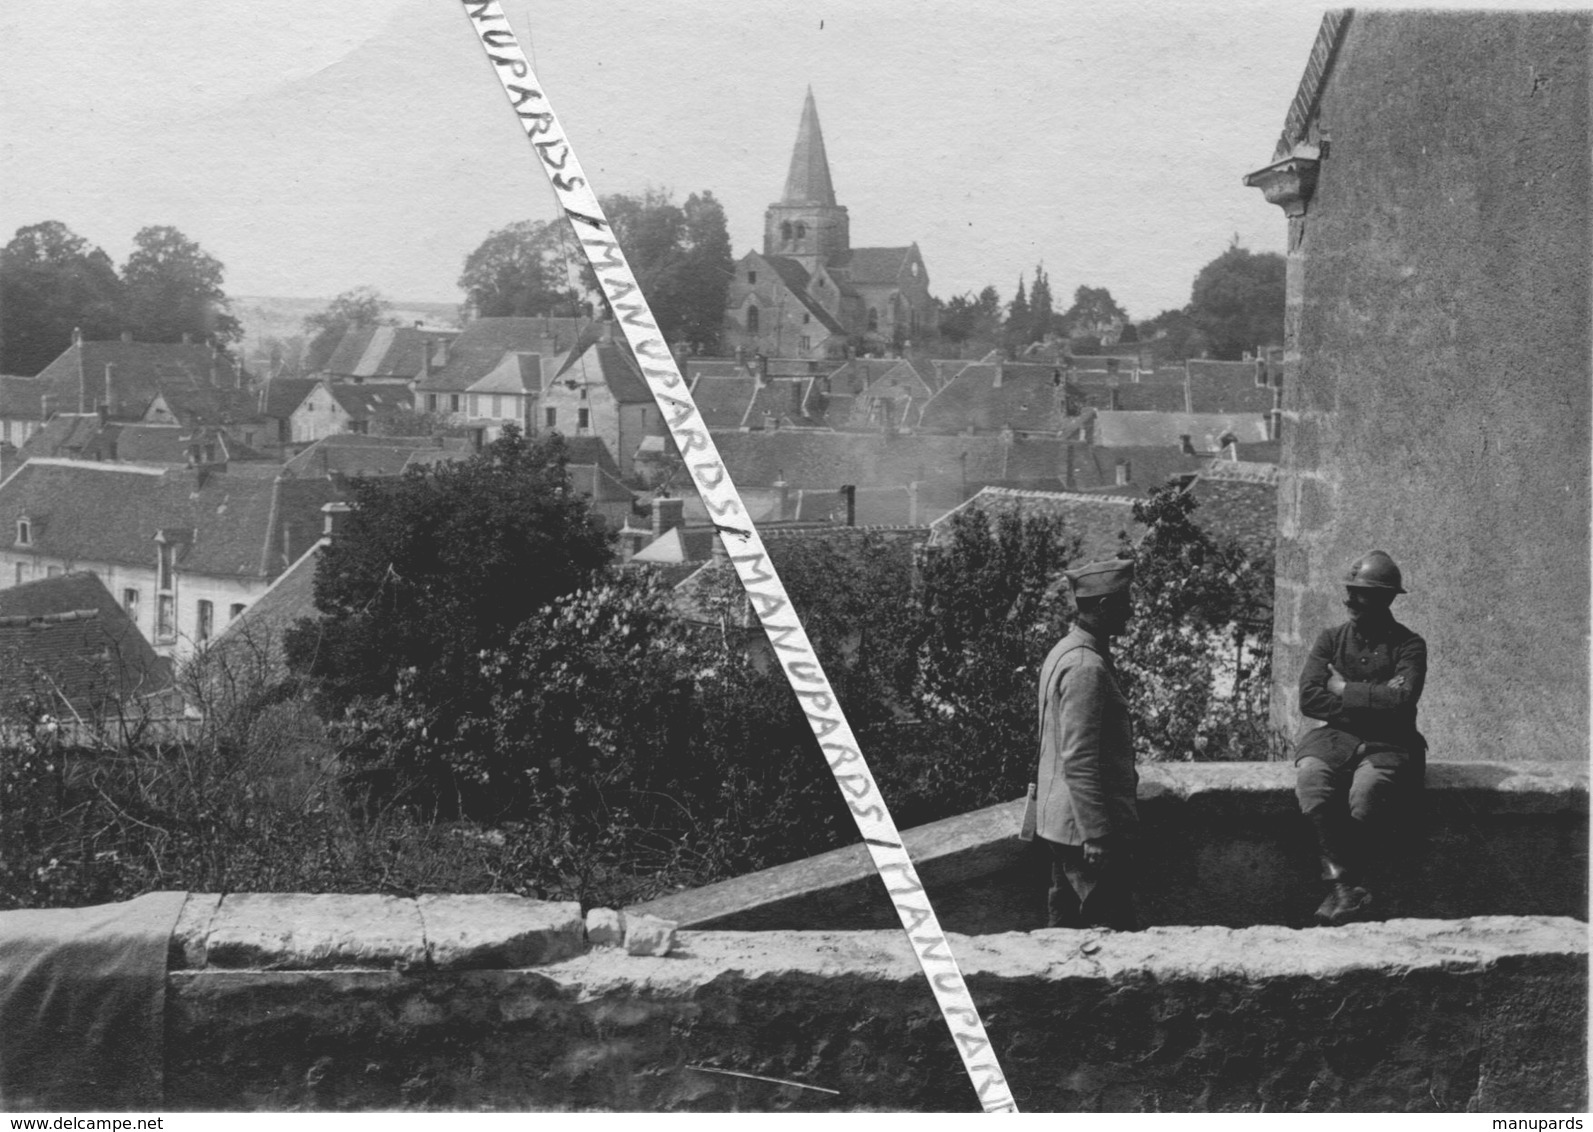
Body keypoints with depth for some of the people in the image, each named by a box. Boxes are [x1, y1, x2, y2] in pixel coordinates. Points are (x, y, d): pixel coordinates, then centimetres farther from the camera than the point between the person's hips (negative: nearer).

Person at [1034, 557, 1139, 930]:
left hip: (1060, 824, 11)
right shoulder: (1086, 668, -20)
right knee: (1113, 928, -7)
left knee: (1065, 923, 14)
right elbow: (1079, 761, -24)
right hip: (1084, 826, -11)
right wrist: (1096, 835, -23)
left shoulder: (1066, 651, 13)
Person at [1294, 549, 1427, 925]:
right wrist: (1372, 701, -6)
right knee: (1310, 774, -31)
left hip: (1388, 744, -3)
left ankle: (1344, 886, -18)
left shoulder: (1408, 645, 3)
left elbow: (1401, 701, -13)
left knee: (1368, 786, -35)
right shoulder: (1331, 640, 12)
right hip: (1337, 738, 3)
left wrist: (1344, 690, -4)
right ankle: (1347, 886, -26)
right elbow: (1309, 698, 0)